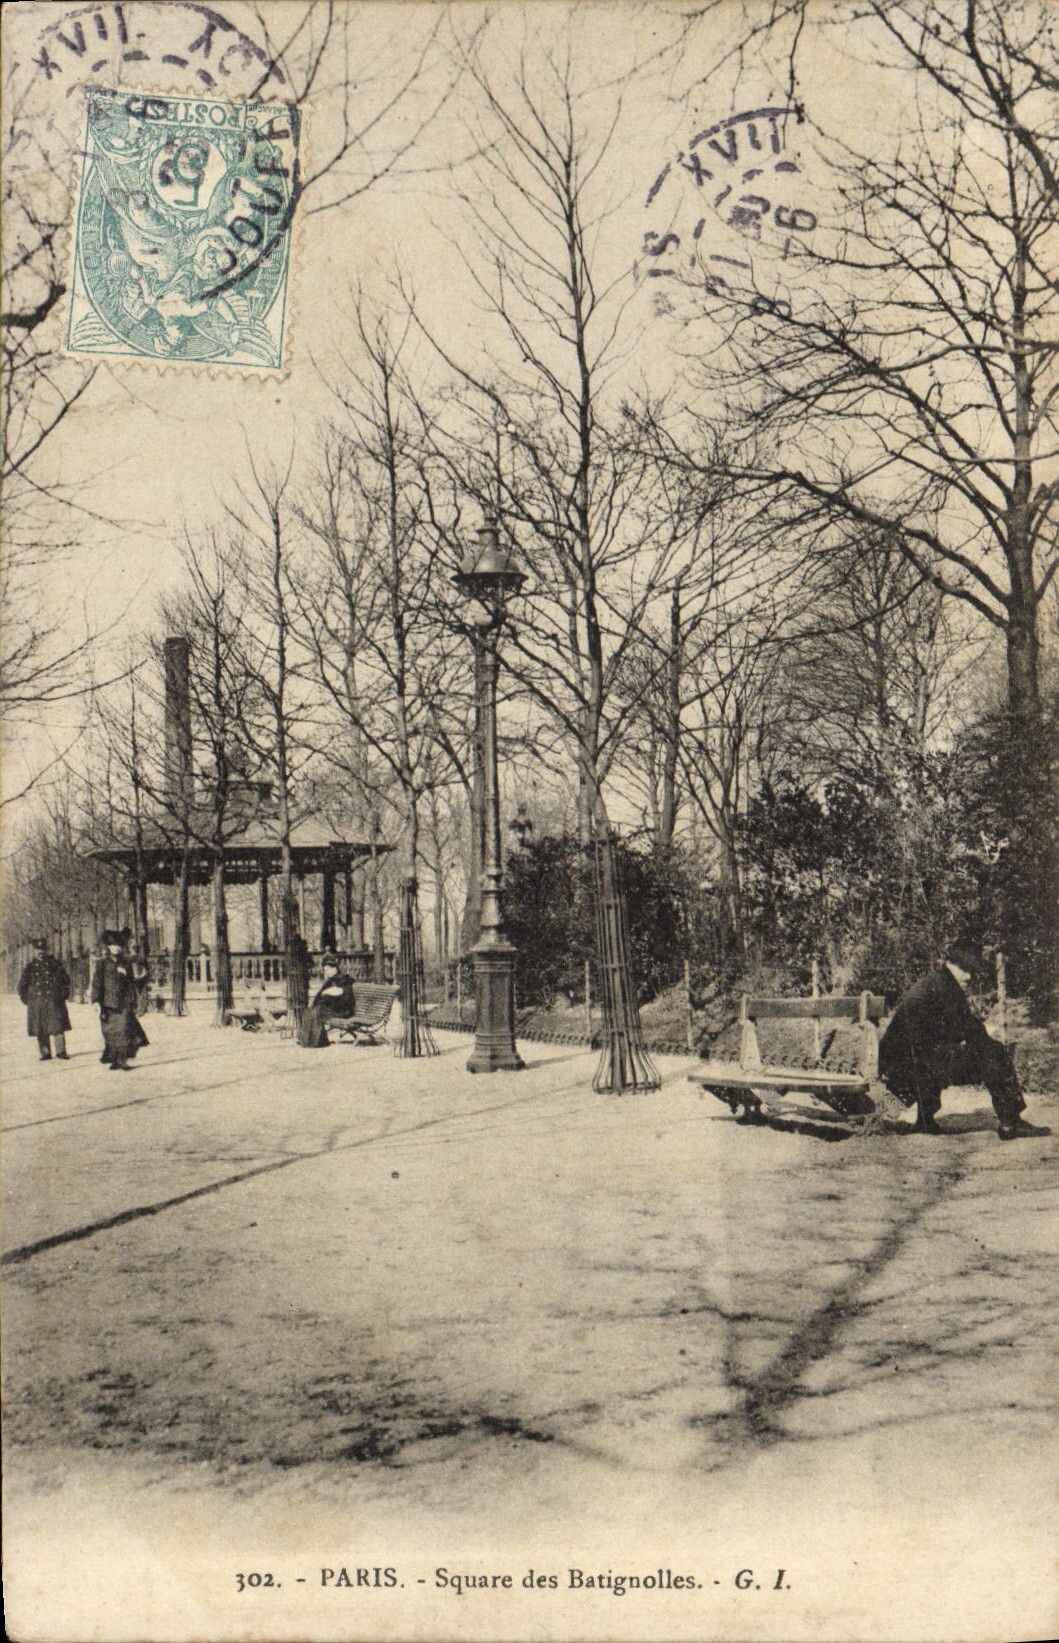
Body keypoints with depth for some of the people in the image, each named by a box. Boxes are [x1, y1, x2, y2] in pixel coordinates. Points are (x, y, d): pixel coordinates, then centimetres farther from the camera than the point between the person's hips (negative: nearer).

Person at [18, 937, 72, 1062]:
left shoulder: (55, 964, 5)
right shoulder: (30, 967, 7)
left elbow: (65, 980, 12)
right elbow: (22, 986, 12)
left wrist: (64, 995, 5)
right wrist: (27, 1000, 6)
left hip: (54, 1003, -1)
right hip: (37, 1004, 1)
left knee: (58, 1027, -5)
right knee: (41, 1030, 3)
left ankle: (61, 1052, 0)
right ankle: (45, 1053, 12)